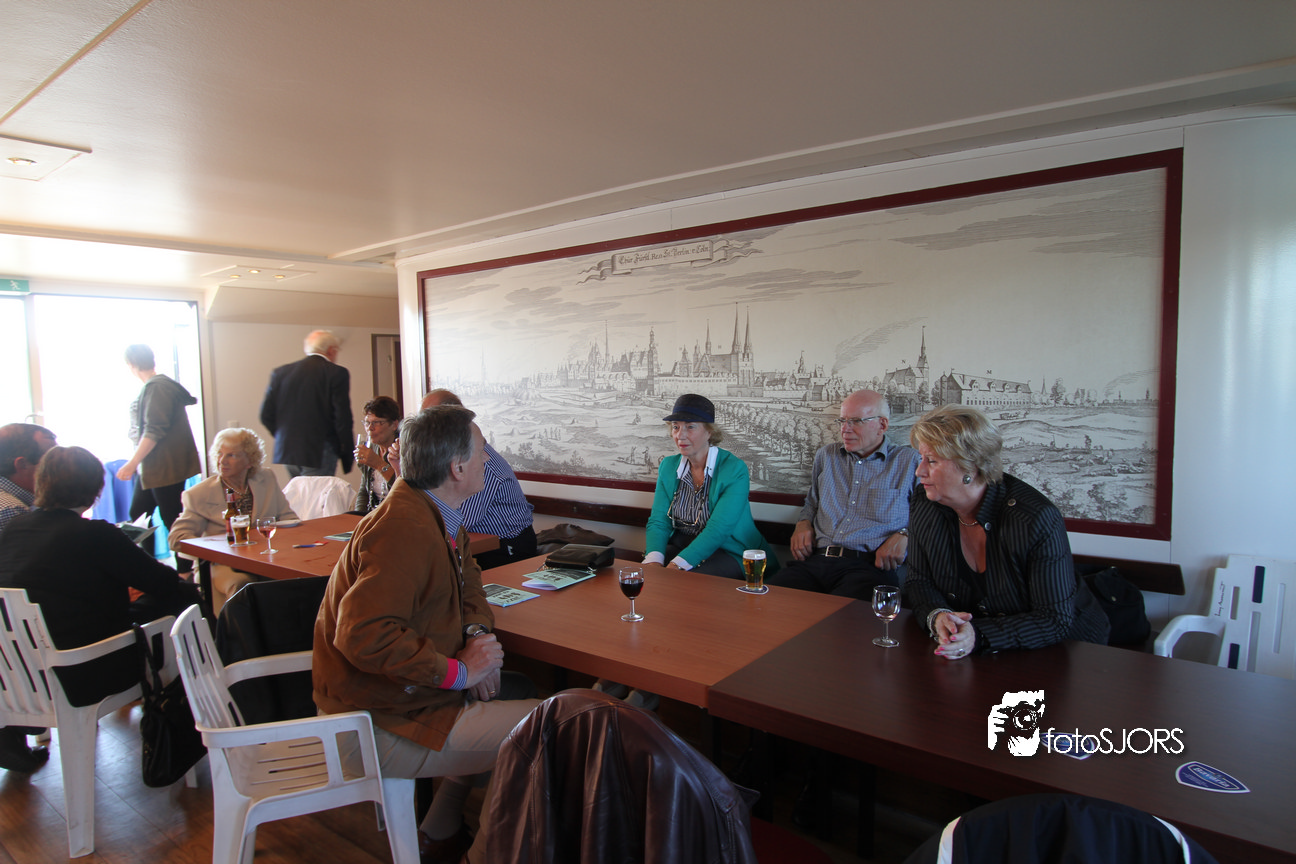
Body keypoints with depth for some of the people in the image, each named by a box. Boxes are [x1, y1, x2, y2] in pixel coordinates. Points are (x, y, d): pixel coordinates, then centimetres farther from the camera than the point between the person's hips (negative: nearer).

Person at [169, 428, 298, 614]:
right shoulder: (199, 494, 9)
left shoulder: (268, 481, 16)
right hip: (224, 564, -2)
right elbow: (177, 537, 2)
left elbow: (290, 520, 14)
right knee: (239, 584, -37)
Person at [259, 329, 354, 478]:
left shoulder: (280, 372, 8)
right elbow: (343, 419, -11)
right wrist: (347, 457, -1)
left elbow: (266, 416, 8)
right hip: (320, 454, -6)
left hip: (286, 453, 6)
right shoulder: (337, 373, -7)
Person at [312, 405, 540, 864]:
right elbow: (364, 636, -33)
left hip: (409, 690, 10)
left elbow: (467, 579, 18)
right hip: (382, 725, -10)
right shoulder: (404, 529, -27)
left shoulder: (438, 516, 5)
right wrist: (458, 671, -25)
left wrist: (476, 632, -2)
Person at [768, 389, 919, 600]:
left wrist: (903, 535, -8)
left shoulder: (909, 461, 11)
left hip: (869, 565, -4)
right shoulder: (826, 455, 24)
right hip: (814, 560, 4)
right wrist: (803, 524, 15)